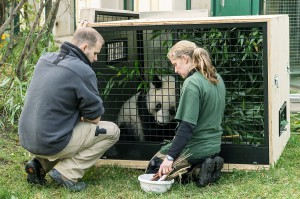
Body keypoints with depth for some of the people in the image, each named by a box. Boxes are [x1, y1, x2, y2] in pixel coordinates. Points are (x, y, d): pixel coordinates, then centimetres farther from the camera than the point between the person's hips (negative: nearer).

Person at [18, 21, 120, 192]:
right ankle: (67, 173, -4)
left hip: (27, 139, 8)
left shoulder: (45, 59, 4)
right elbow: (95, 117, -8)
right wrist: (83, 117, 13)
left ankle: (41, 163, 13)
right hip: (52, 144, -8)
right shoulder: (82, 71, -18)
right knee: (112, 131, 6)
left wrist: (79, 36, 33)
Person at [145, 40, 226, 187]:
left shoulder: (192, 84, -20)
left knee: (152, 170, 8)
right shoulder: (217, 79, 8)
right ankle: (209, 166, 5)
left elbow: (187, 126, -25)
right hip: (214, 145, 9)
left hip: (196, 147, -9)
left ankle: (197, 173, -9)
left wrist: (170, 157, -23)